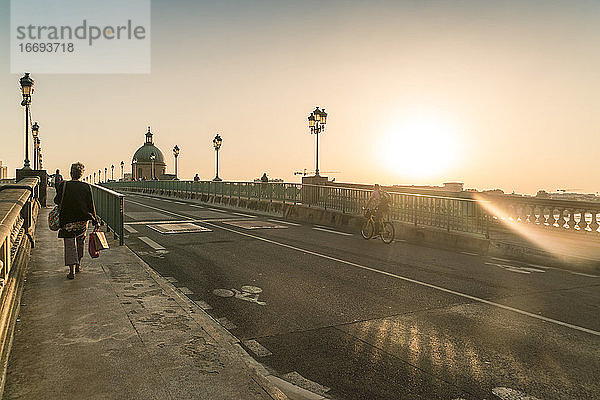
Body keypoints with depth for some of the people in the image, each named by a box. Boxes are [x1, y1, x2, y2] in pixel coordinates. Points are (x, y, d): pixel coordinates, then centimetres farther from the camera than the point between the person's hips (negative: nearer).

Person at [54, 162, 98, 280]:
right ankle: (78, 264, 33)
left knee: (70, 245, 3)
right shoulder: (86, 187, -6)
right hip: (82, 220, 2)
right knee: (80, 241, 22)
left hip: (67, 220, -2)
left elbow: (57, 201, 1)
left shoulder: (63, 185, -8)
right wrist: (95, 220, 4)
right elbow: (91, 205, -3)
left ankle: (72, 270, -5)